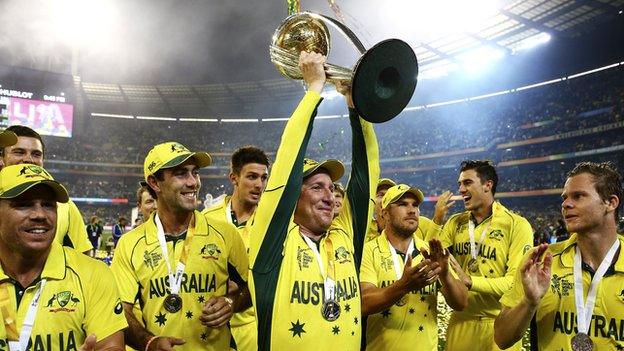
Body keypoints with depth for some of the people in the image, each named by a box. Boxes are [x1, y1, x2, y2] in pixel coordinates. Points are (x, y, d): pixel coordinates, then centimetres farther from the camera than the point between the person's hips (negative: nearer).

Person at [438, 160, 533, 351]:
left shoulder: (517, 225, -9)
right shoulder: (455, 223, 5)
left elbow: (516, 282, -16)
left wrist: (469, 280, -28)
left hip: (499, 324, -3)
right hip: (460, 321, 4)